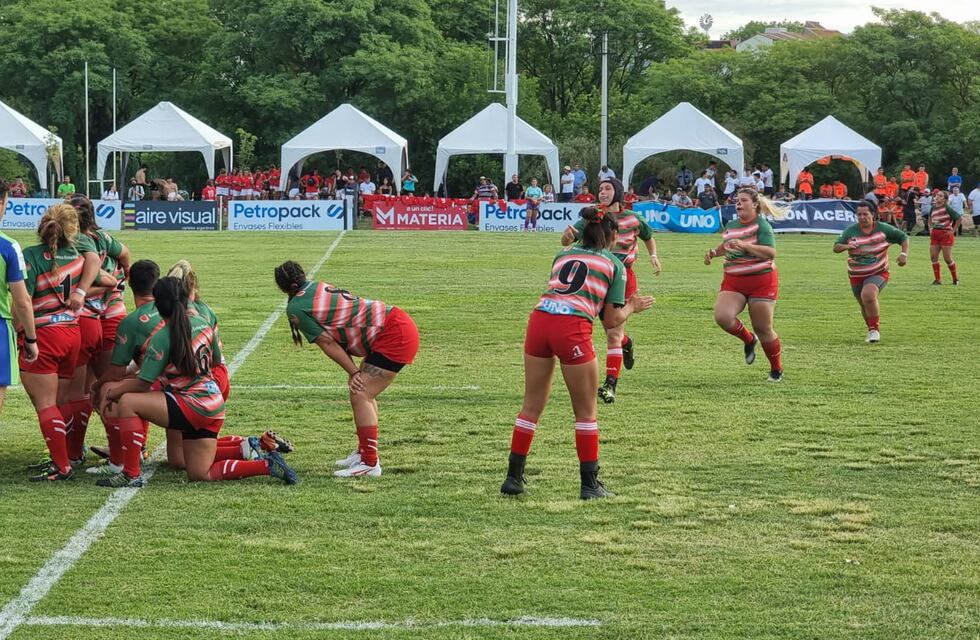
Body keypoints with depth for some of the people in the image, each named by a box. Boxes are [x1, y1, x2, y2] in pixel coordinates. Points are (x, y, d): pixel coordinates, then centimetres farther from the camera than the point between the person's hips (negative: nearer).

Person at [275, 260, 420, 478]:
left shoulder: (295, 308, -9)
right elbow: (342, 329, 12)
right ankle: (364, 451, 30)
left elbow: (328, 344, -7)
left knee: (360, 395, -10)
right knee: (365, 392, 19)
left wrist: (353, 372, 0)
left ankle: (370, 463, -9)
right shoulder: (317, 286, 15)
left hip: (395, 335, -10)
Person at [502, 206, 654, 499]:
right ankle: (590, 484, 12)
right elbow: (611, 320, 11)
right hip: (573, 328, -4)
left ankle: (513, 477, 16)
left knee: (532, 406, 15)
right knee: (586, 411, 10)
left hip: (539, 319, 4)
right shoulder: (614, 265, 14)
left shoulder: (564, 254, 25)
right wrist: (632, 307, 29)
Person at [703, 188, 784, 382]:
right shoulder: (731, 225, 10)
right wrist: (714, 252, 12)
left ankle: (777, 370, 21)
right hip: (733, 281, 5)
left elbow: (771, 253, -25)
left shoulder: (761, 225, -11)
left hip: (761, 281, -5)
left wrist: (745, 246, -35)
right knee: (722, 316, -20)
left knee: (763, 329, 0)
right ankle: (749, 340, 10)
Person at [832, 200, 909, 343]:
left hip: (878, 273, -3)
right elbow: (836, 247, -4)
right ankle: (872, 331, 43)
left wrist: (904, 254, -13)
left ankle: (875, 330, -17)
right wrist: (846, 246, -26)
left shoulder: (883, 229, -7)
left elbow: (904, 237, 3)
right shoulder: (851, 231, -4)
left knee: (868, 295, -31)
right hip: (856, 276, 3)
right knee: (865, 306, 14)